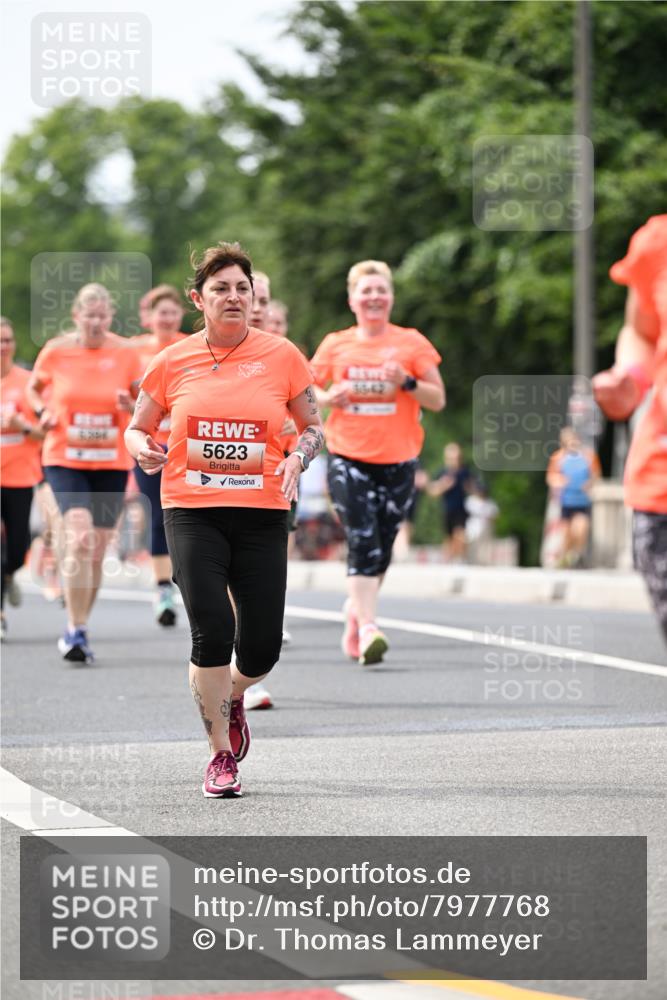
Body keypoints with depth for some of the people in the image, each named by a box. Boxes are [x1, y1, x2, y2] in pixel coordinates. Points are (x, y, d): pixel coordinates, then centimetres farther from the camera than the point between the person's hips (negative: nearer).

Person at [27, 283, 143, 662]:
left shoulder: (125, 353, -2)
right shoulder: (55, 351, -3)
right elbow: (34, 388, 14)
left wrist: (131, 405, -16)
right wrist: (43, 412, -6)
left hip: (112, 463, 2)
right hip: (65, 458, -2)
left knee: (97, 551, 6)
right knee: (80, 537, -21)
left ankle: (78, 631, 24)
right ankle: (77, 631, -16)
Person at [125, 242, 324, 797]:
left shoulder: (282, 356, 2)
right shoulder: (174, 361, 3)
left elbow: (314, 426, 11)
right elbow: (137, 428, 14)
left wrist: (297, 459, -10)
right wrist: (143, 449, -10)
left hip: (262, 515, 1)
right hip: (192, 513, -1)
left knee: (262, 648, -2)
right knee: (212, 631, -16)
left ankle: (232, 696, 36)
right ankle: (221, 755, 2)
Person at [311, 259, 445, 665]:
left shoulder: (411, 343, 3)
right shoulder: (335, 345, 5)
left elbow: (438, 399, 3)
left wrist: (407, 381, -16)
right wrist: (328, 397, -6)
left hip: (398, 460, 1)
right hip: (348, 459, -1)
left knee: (382, 548, 8)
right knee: (362, 541, -14)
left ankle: (356, 609, 32)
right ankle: (368, 627, -18)